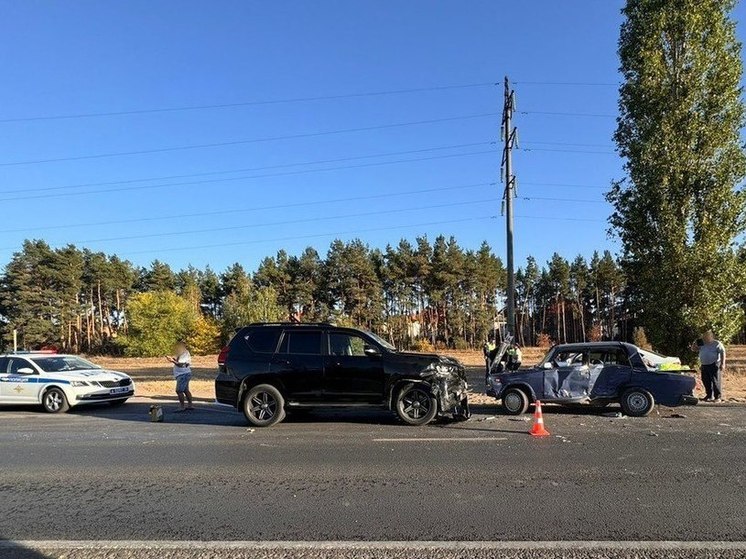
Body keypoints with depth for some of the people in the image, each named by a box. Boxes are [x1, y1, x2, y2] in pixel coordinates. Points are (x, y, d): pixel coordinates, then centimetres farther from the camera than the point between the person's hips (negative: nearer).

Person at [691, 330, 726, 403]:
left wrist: (722, 363, -16)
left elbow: (722, 353, -8)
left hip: (714, 365, -6)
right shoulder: (702, 344, 13)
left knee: (716, 381, -6)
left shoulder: (717, 344, -3)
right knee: (706, 382, 9)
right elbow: (693, 349, 20)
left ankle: (718, 397, 1)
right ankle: (709, 396, 20)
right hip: (704, 366, 6)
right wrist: (695, 344, -1)